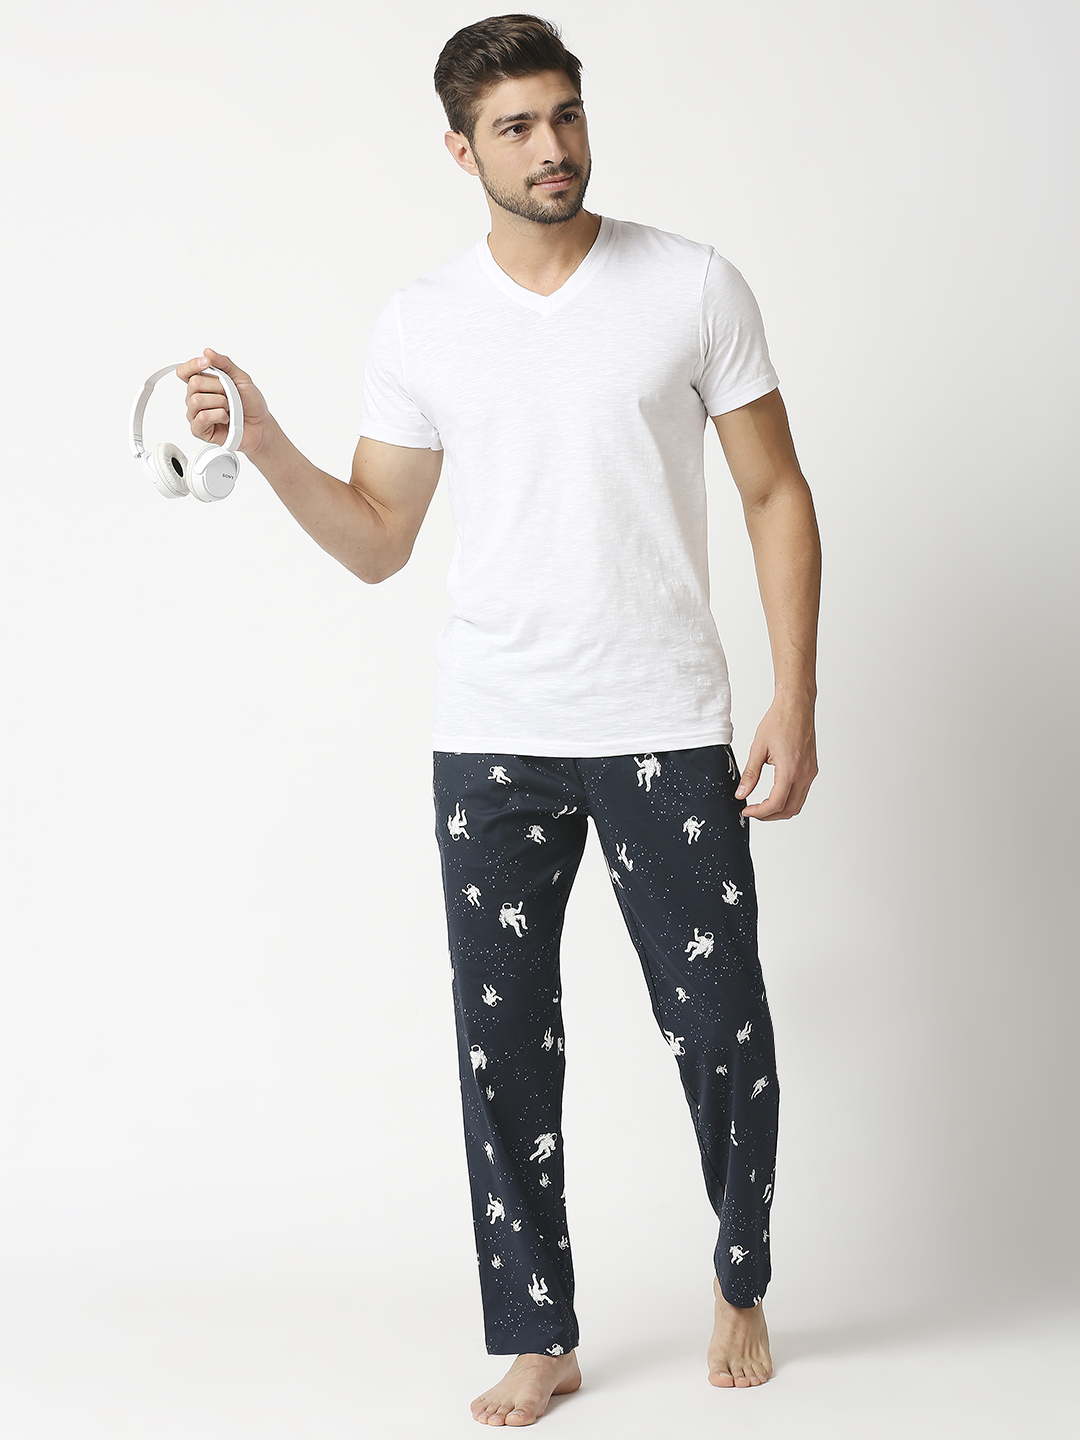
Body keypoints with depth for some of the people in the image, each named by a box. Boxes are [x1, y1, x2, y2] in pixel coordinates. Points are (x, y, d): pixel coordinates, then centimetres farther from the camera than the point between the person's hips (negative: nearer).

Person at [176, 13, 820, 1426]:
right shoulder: (421, 325, 4)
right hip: (492, 736, 2)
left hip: (666, 728, -1)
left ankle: (742, 1282, 29)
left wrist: (795, 700, -5)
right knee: (504, 1042, 6)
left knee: (720, 1030, 3)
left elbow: (776, 494, 2)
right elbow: (378, 541, 8)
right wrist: (264, 445, -8)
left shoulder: (692, 286, -1)